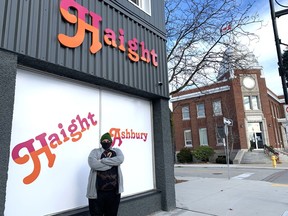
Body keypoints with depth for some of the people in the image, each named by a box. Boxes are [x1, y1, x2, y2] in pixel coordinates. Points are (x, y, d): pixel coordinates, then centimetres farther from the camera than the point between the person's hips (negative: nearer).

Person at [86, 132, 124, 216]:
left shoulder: (116, 151, 12)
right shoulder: (95, 151, 5)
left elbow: (120, 159, -11)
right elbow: (93, 163, -16)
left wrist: (102, 160, -14)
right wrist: (111, 163, -10)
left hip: (114, 190, 3)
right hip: (97, 191, -2)